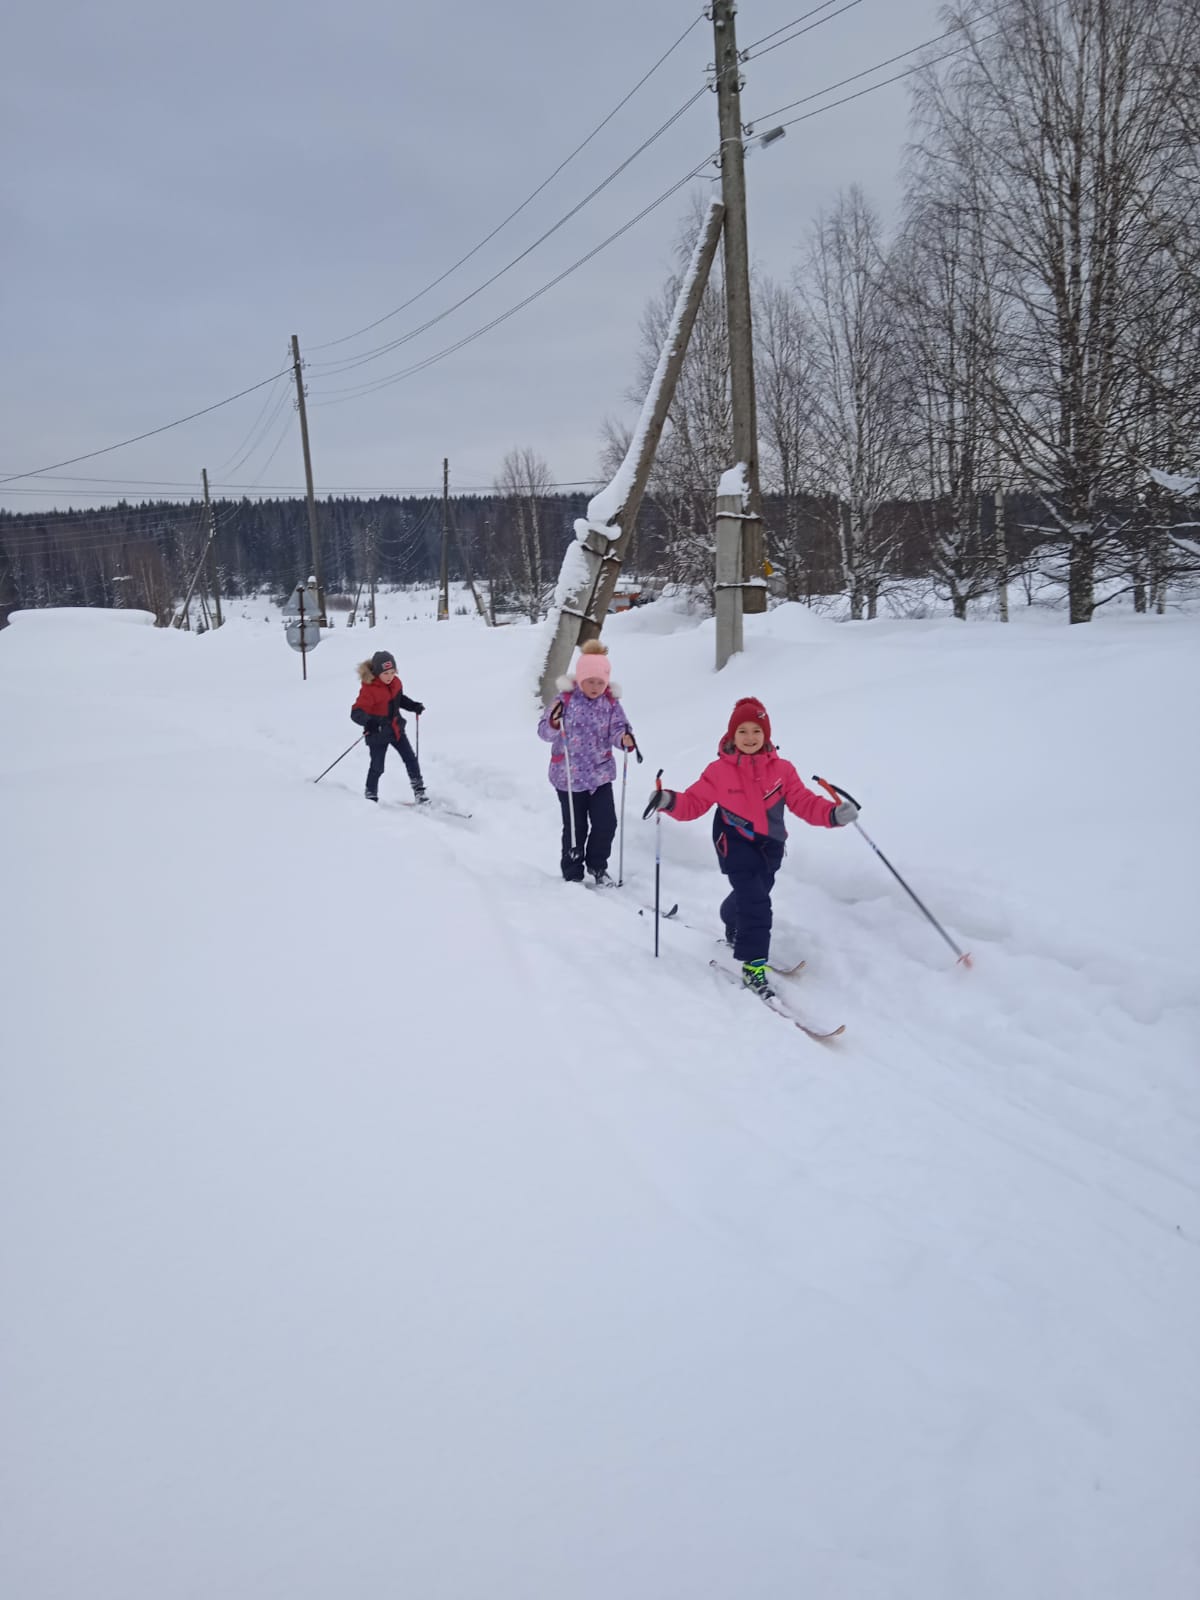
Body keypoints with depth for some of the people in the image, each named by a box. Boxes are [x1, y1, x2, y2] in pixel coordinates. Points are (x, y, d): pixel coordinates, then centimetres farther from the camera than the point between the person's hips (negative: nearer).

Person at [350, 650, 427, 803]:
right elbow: (356, 713, -30)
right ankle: (370, 796, 21)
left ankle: (419, 790, 16)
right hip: (378, 733, -6)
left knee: (410, 758, 4)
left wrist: (414, 706, 3)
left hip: (396, 728, 6)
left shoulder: (395, 683, -3)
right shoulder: (369, 689, -25)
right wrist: (368, 722, -49)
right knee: (377, 767, 2)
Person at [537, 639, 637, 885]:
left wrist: (625, 738, -29)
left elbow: (617, 729, -6)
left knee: (606, 823, 3)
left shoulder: (611, 702, -2)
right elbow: (544, 732, -12)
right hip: (569, 776, -3)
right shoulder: (565, 700, -11)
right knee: (575, 828, 5)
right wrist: (553, 723, -34)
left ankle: (598, 866, 27)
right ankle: (572, 874, 23)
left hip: (600, 774, 3)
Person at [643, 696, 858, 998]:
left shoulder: (782, 769, -5)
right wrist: (670, 801, -26)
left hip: (770, 845, 4)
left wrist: (833, 814, -23)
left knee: (751, 896, 21)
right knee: (755, 902, -17)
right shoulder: (719, 771, -10)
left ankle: (735, 930, 54)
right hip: (736, 845, -4)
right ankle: (753, 965, -10)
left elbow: (804, 802, -6)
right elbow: (694, 803, -6)